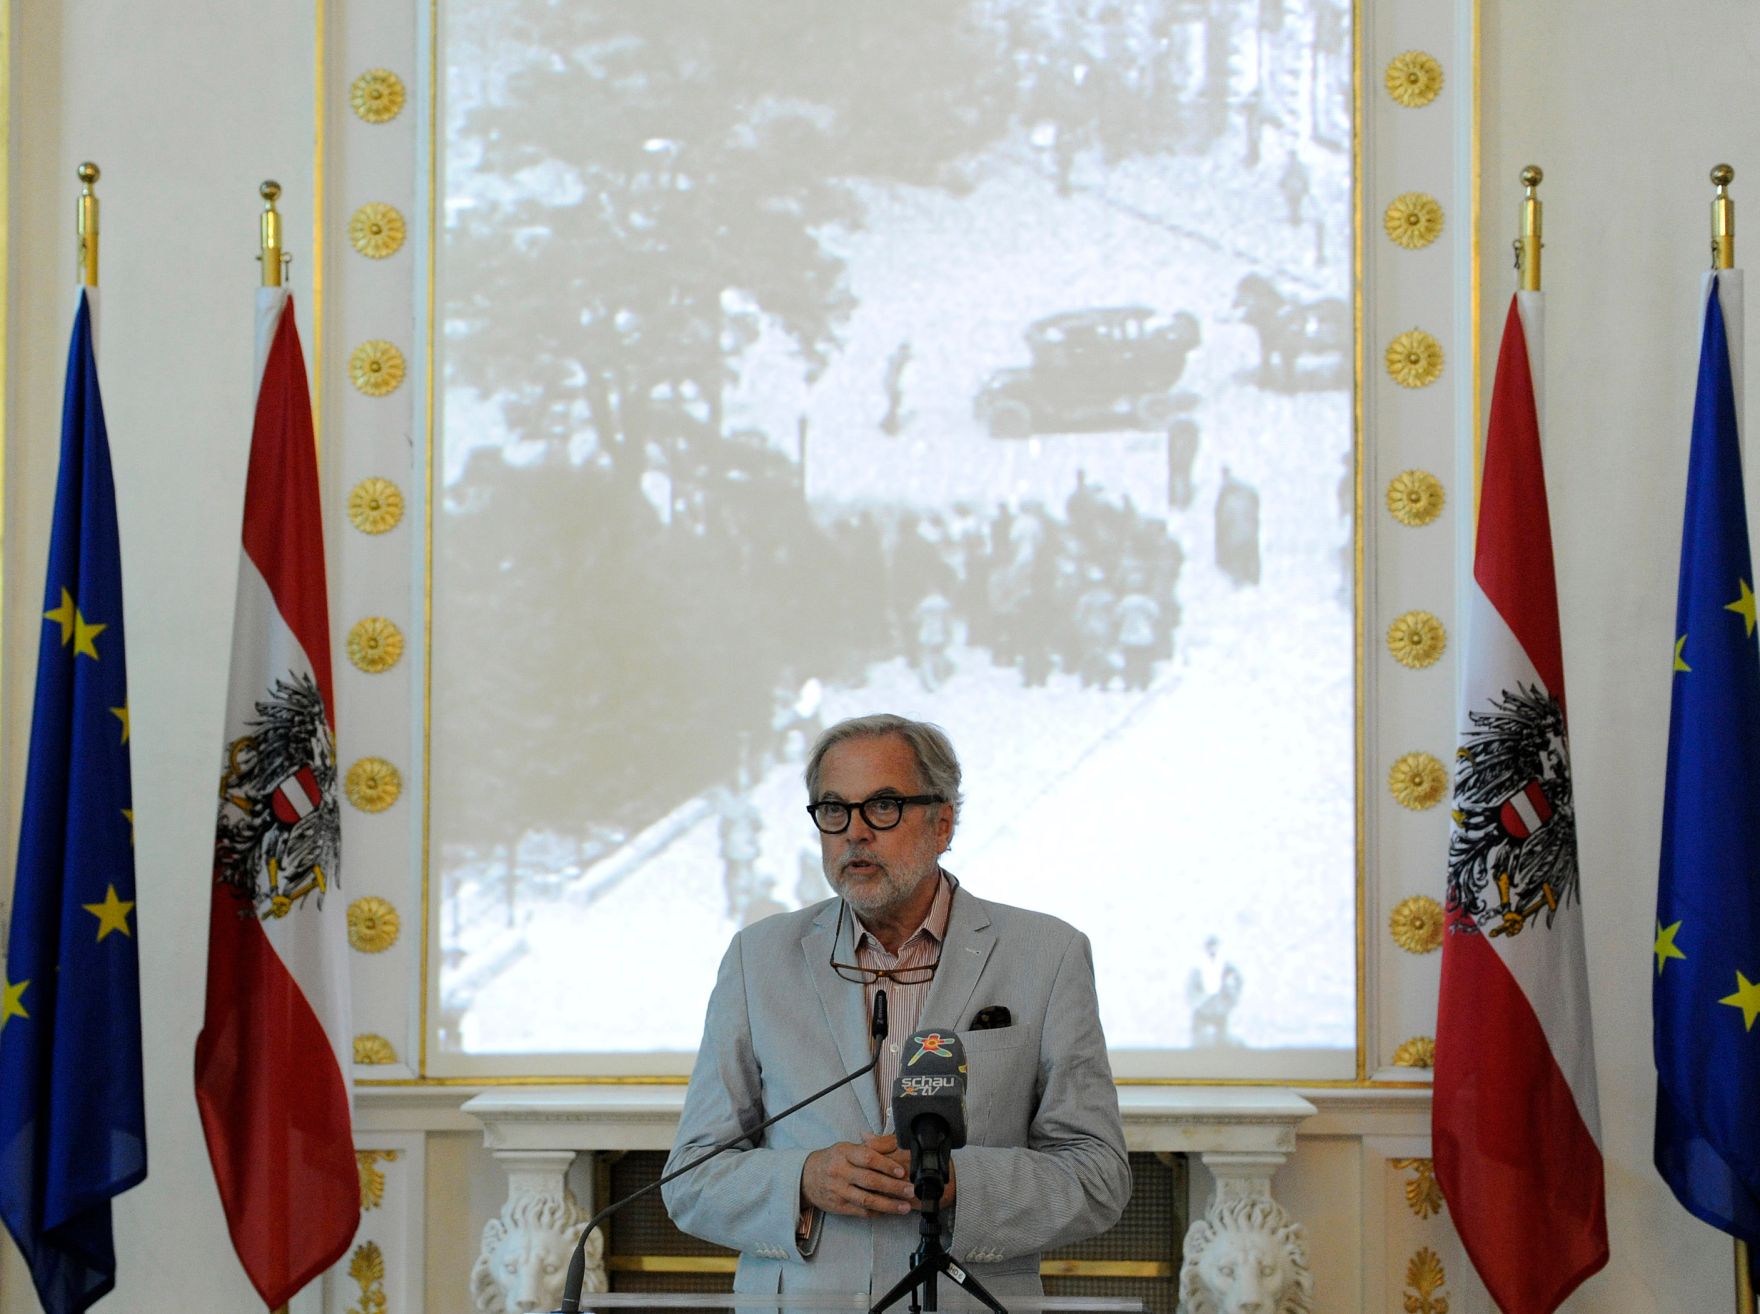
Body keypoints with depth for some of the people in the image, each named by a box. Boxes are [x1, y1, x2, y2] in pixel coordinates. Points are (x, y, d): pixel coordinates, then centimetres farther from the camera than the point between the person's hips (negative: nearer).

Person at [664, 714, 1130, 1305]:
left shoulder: (1048, 957, 7)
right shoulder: (761, 958, 12)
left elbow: (1098, 1175, 5)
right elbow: (691, 1179, 11)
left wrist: (955, 1181, -10)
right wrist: (806, 1182, -7)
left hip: (972, 1303, -1)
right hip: (797, 1302, 1)